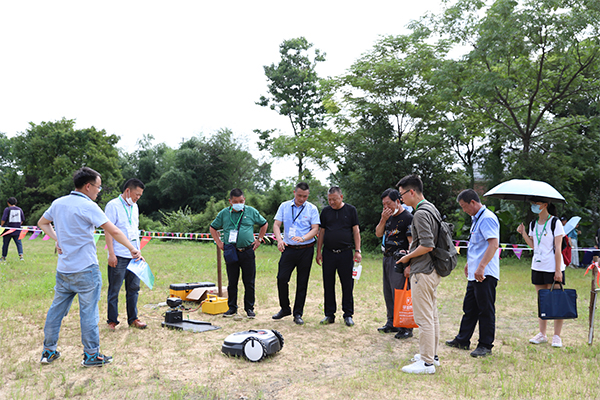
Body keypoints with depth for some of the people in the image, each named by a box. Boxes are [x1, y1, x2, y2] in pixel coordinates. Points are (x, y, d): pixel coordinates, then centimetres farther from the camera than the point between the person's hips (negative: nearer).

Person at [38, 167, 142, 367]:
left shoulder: (58, 203, 7)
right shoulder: (88, 206, -16)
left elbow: (42, 223, 24)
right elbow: (114, 232, -20)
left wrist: (57, 240, 13)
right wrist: (132, 249, -11)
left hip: (63, 268, 7)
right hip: (85, 269, -7)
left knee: (57, 308, 16)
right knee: (88, 312, 2)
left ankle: (48, 351, 27)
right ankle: (91, 355, 10)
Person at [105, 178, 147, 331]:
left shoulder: (134, 207, 15)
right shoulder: (113, 205, -7)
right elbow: (108, 231, -11)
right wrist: (111, 254, -16)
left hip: (134, 255, 7)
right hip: (119, 256, -7)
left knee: (134, 288, 10)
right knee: (114, 290, 4)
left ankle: (132, 319, 20)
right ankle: (112, 321, 16)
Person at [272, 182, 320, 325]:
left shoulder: (312, 209, 1)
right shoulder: (284, 206, 5)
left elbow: (315, 229, -4)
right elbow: (276, 224, 1)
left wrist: (303, 238, -22)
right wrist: (279, 240, -17)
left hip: (306, 250, -1)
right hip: (289, 248, 1)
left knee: (302, 282, 4)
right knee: (281, 279, -3)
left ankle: (298, 313, 16)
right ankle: (285, 308, 18)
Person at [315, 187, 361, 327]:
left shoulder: (351, 210, 3)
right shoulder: (326, 211, 9)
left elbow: (356, 231, 3)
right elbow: (321, 231, 12)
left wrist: (357, 250, -5)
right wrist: (319, 251, 7)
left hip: (346, 252, -2)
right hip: (328, 253, 2)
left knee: (347, 284, 2)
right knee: (328, 284, 6)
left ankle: (348, 315, 14)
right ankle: (330, 314, 17)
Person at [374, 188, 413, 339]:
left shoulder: (408, 218, -12)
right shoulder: (389, 217, 13)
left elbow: (412, 243, -16)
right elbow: (378, 234, 13)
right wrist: (383, 219, -3)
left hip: (399, 260, -8)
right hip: (387, 258, 9)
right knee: (388, 293, 14)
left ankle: (406, 327, 1)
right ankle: (391, 323, 25)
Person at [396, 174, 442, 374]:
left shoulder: (420, 214, -18)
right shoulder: (432, 209, 14)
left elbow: (427, 246, -25)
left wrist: (407, 257, -10)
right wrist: (412, 262, 18)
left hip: (423, 272, -11)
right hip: (432, 270, 11)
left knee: (423, 318, -3)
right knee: (432, 315, 17)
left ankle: (427, 362, 4)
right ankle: (432, 354, 28)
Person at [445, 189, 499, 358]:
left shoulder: (487, 218, -15)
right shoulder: (476, 219, 17)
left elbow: (493, 245, -26)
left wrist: (481, 267, -30)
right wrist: (469, 263, 31)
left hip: (485, 274, -10)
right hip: (475, 274, 11)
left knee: (486, 310, 0)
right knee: (469, 308, 16)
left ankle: (485, 346, 9)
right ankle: (462, 340, 26)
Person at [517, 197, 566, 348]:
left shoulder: (555, 223, -8)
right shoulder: (533, 224, 9)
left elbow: (558, 248, -11)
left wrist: (558, 270, -14)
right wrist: (523, 233, -3)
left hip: (552, 267, -6)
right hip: (537, 267, 6)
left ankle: (556, 336, 7)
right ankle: (542, 334, 19)